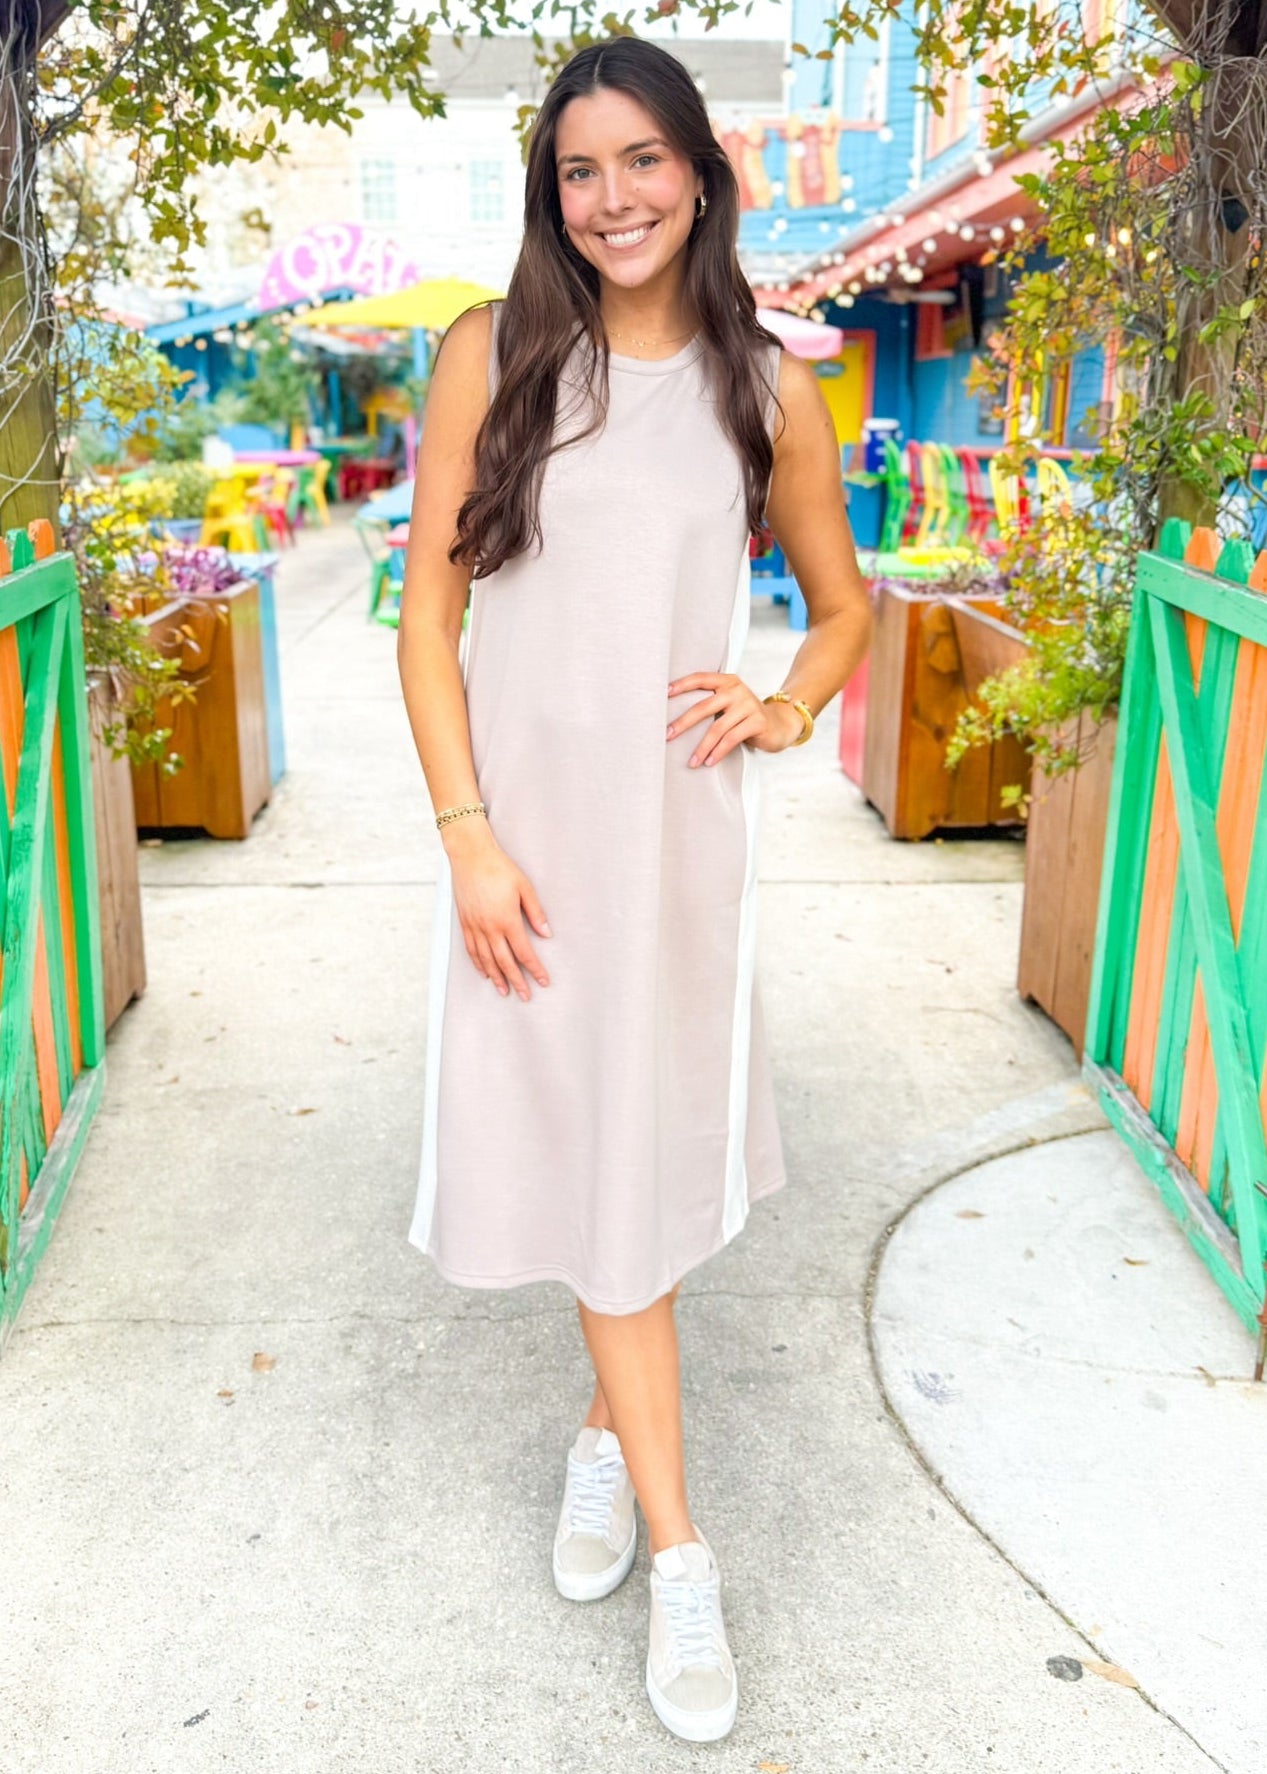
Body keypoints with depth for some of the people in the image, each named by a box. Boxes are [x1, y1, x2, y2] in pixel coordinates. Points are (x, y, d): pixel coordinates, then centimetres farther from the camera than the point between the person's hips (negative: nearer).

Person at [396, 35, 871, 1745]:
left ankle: (611, 1434, 37)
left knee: (649, 1139, 10)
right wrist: (468, 835, -9)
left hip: (682, 822, 1)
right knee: (590, 1151, 6)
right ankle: (678, 1550, 21)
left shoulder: (770, 389, 5)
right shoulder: (494, 356, 1)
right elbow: (429, 607, -1)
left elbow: (844, 604, 15)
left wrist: (780, 713, -6)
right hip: (526, 818, -1)